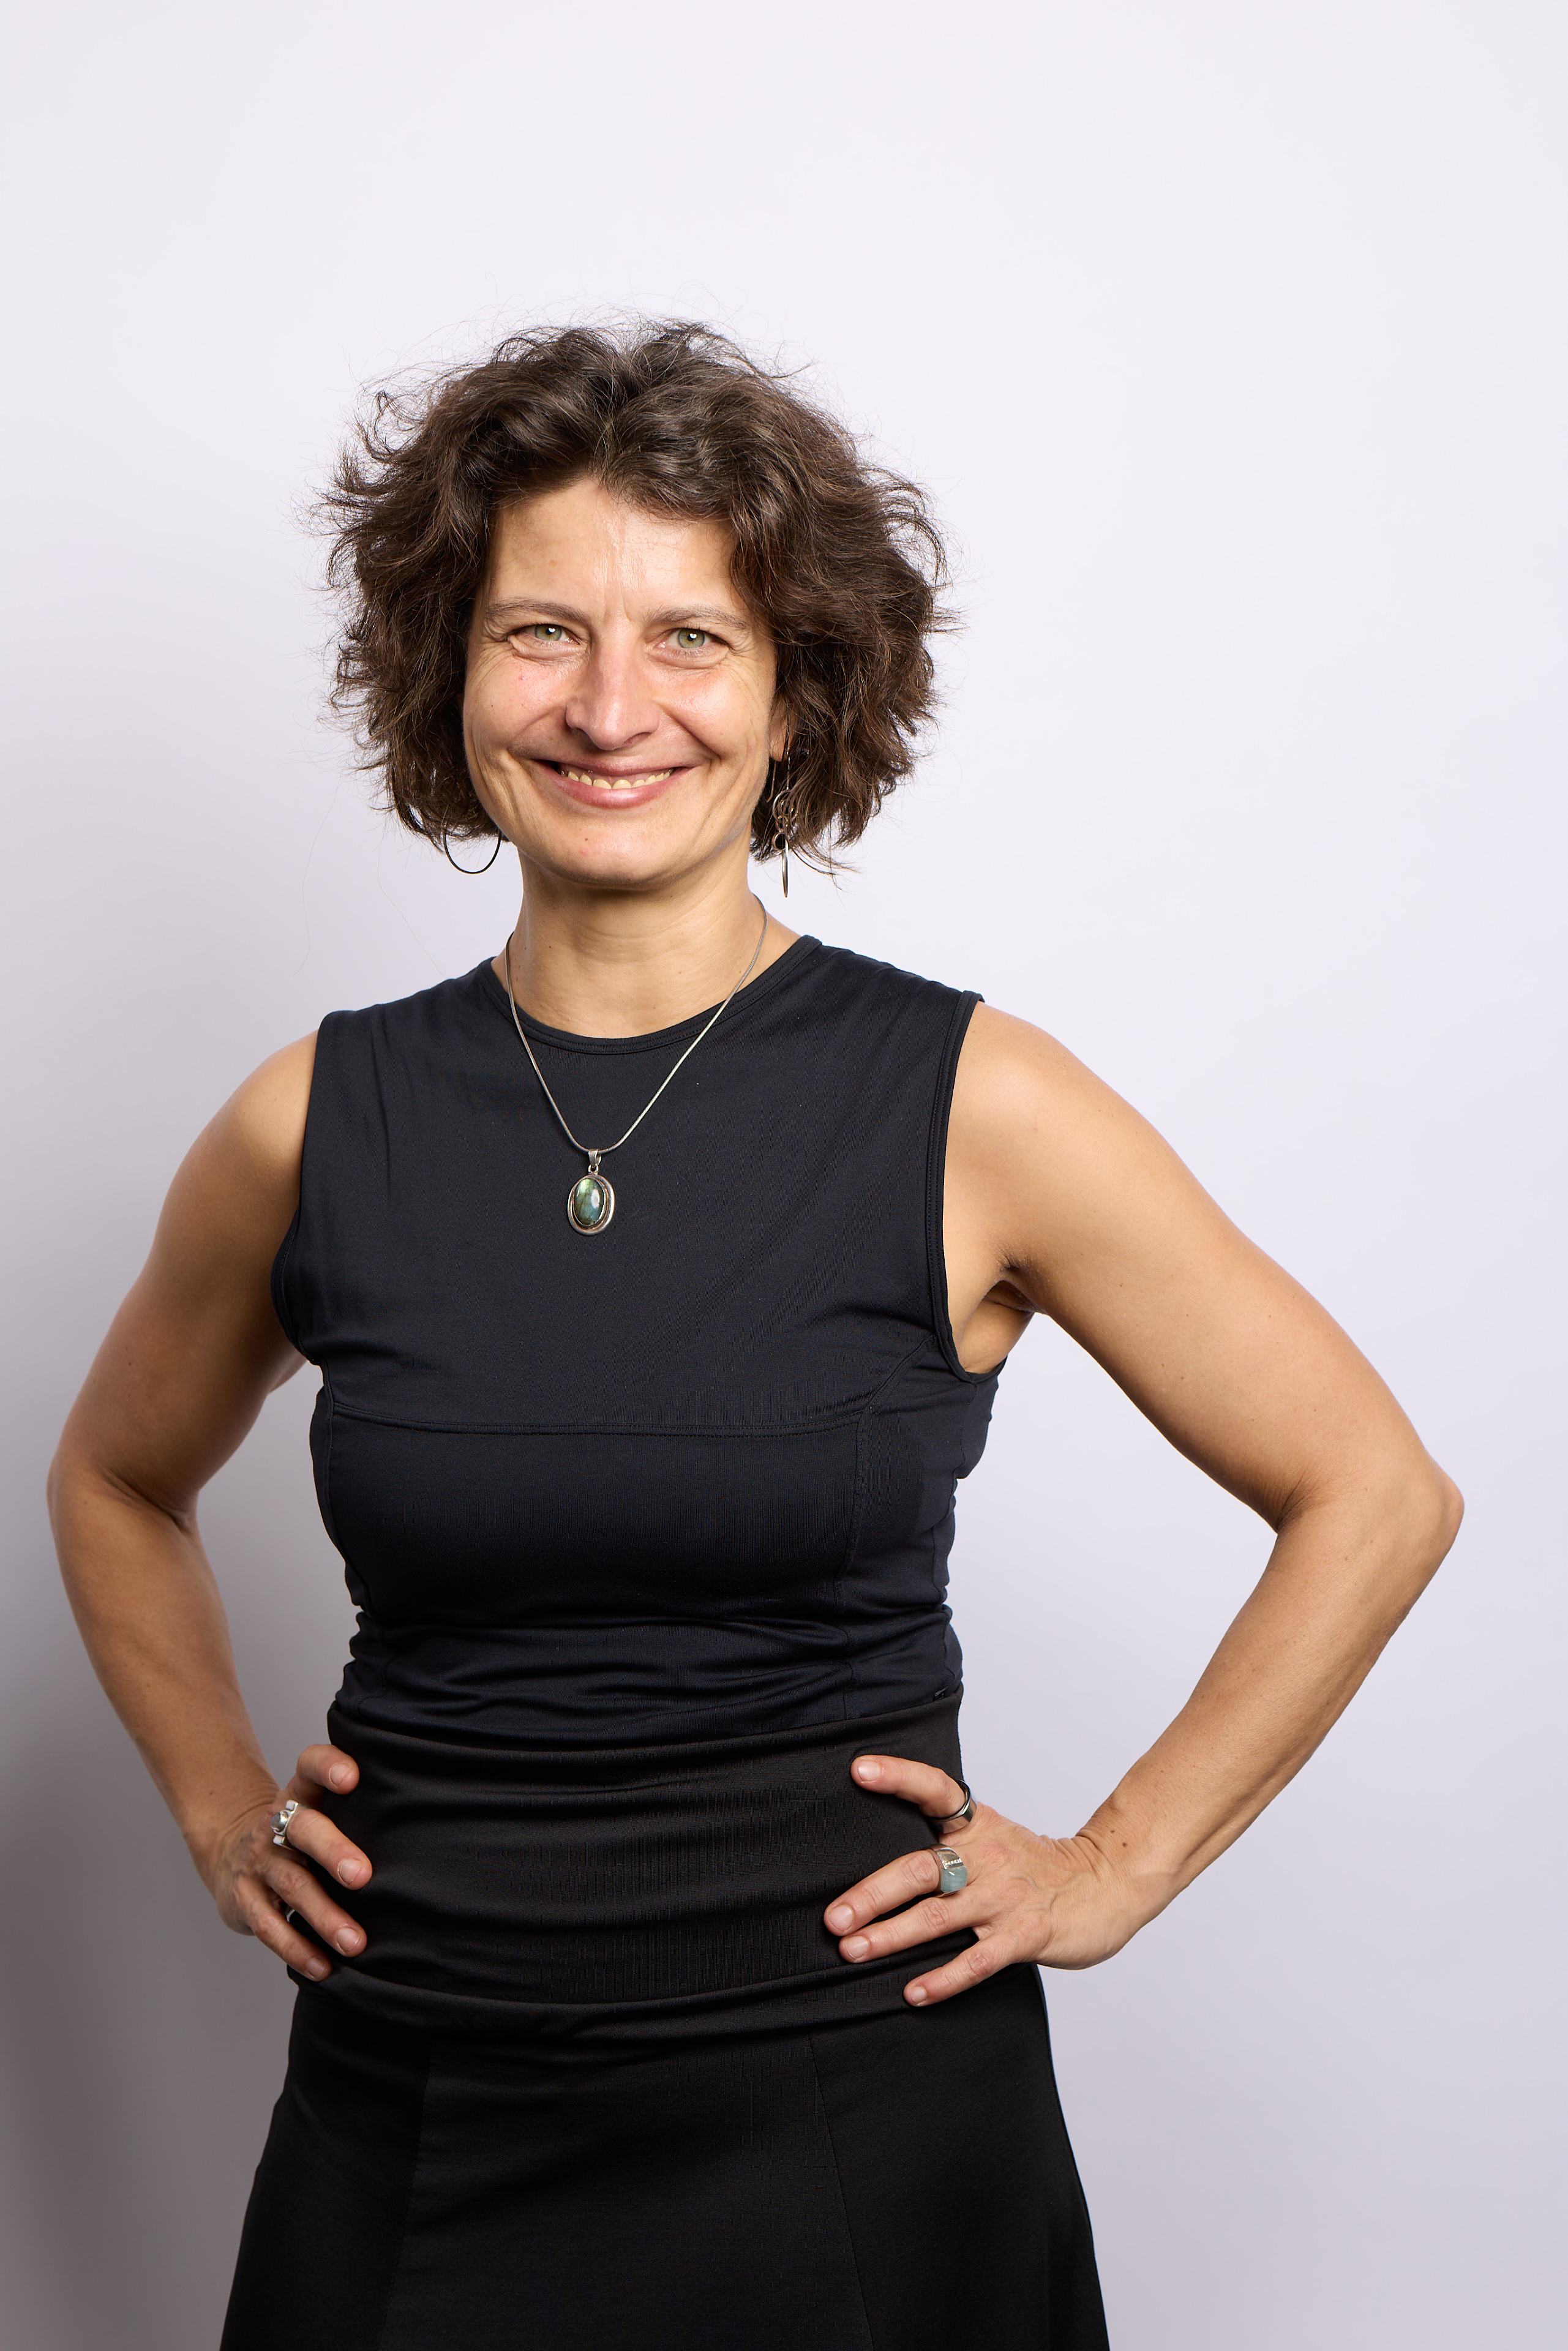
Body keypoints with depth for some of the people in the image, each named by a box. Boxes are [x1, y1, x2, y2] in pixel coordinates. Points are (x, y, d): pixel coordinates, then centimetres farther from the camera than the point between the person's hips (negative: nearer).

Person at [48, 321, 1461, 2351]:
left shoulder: (971, 1109, -9)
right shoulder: (314, 1129, -2)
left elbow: (1374, 1498, -2)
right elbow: (118, 1485, 17)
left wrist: (1111, 1867, -3)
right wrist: (223, 1812, 8)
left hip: (850, 2103, -2)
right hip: (415, 2111, 2)